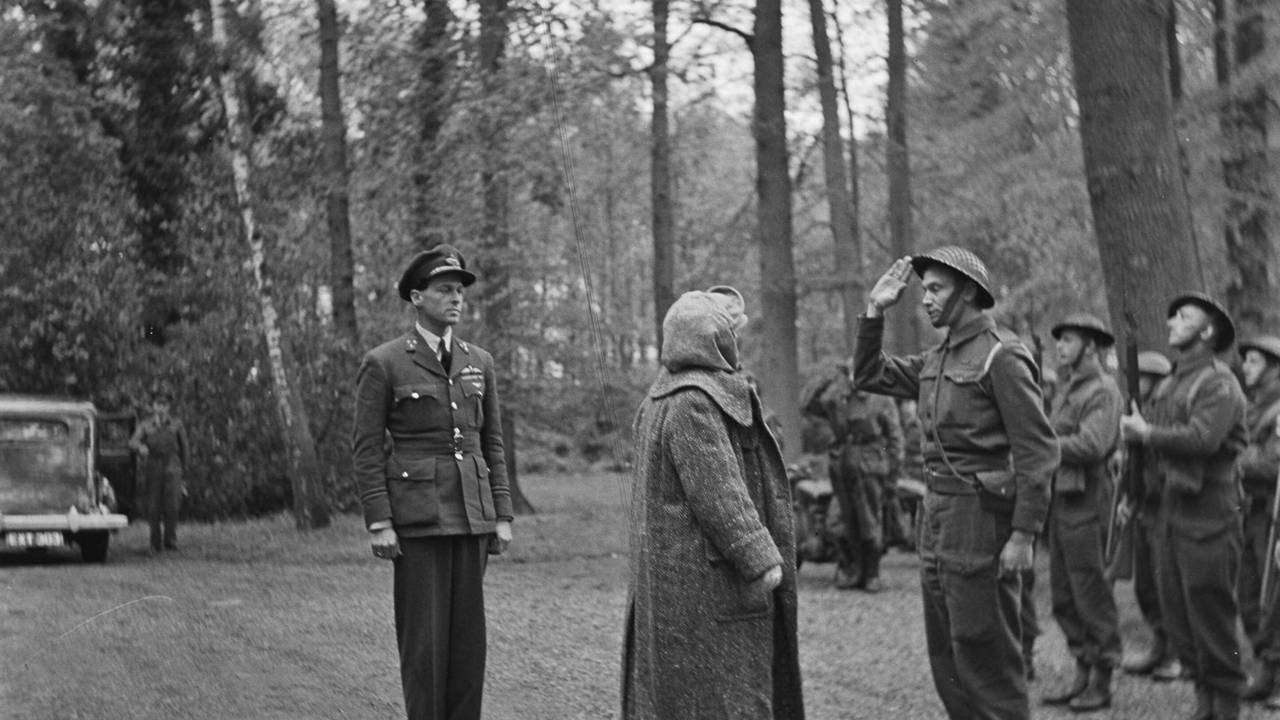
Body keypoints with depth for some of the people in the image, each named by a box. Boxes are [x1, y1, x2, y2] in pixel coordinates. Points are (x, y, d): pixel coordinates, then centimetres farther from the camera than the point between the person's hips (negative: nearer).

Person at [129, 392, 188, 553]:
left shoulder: (176, 425, 12)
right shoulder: (145, 425, 11)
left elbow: (185, 449, 18)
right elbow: (133, 441, -4)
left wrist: (184, 472, 17)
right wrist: (140, 446, -28)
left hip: (172, 469, -1)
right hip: (152, 471, 1)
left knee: (172, 505, -16)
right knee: (153, 508, -1)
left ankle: (170, 540, -9)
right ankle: (156, 543, 9)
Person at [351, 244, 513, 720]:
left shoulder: (479, 362, 11)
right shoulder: (382, 364, -3)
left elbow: (492, 444, 13)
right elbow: (366, 449, -6)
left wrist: (502, 516, 6)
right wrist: (378, 524, -12)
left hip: (471, 516, 5)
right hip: (416, 517, -5)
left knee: (468, 632, 5)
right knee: (423, 635, -3)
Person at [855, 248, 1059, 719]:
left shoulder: (1002, 356, -12)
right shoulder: (937, 359, 13)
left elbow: (1038, 450, -16)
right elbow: (869, 375, 22)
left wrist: (1023, 535, -20)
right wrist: (875, 312, 10)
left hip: (980, 517, -9)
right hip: (937, 515, 9)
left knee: (985, 655, -4)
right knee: (946, 655, 14)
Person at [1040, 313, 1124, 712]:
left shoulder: (1103, 391, -10)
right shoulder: (1066, 390, 18)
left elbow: (1091, 446, -22)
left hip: (1085, 501, -9)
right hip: (1061, 499, 9)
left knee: (1091, 593, -3)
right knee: (1064, 595, 12)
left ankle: (1102, 682, 5)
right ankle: (1083, 674, 21)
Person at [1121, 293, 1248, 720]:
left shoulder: (1218, 382, -10)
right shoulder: (1169, 385, 17)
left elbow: (1203, 438, -24)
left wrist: (1146, 434, -13)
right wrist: (1137, 432, -5)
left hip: (1208, 512, -8)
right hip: (1171, 506, 8)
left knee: (1210, 610, -3)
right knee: (1174, 610, 11)